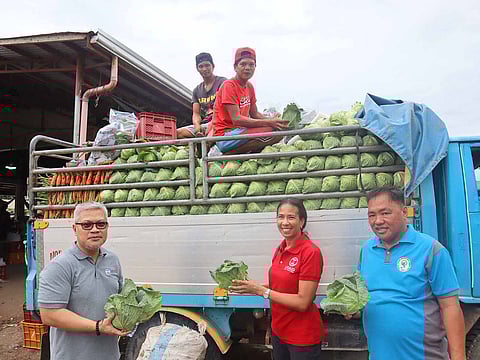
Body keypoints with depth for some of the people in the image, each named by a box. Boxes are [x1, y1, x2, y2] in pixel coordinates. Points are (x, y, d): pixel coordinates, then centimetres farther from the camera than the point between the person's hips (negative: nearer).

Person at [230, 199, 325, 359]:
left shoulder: (311, 252, -20)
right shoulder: (280, 249, 2)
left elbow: (302, 302, -22)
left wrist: (260, 290, -21)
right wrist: (252, 287, -6)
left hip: (303, 336, -7)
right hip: (279, 331, 7)